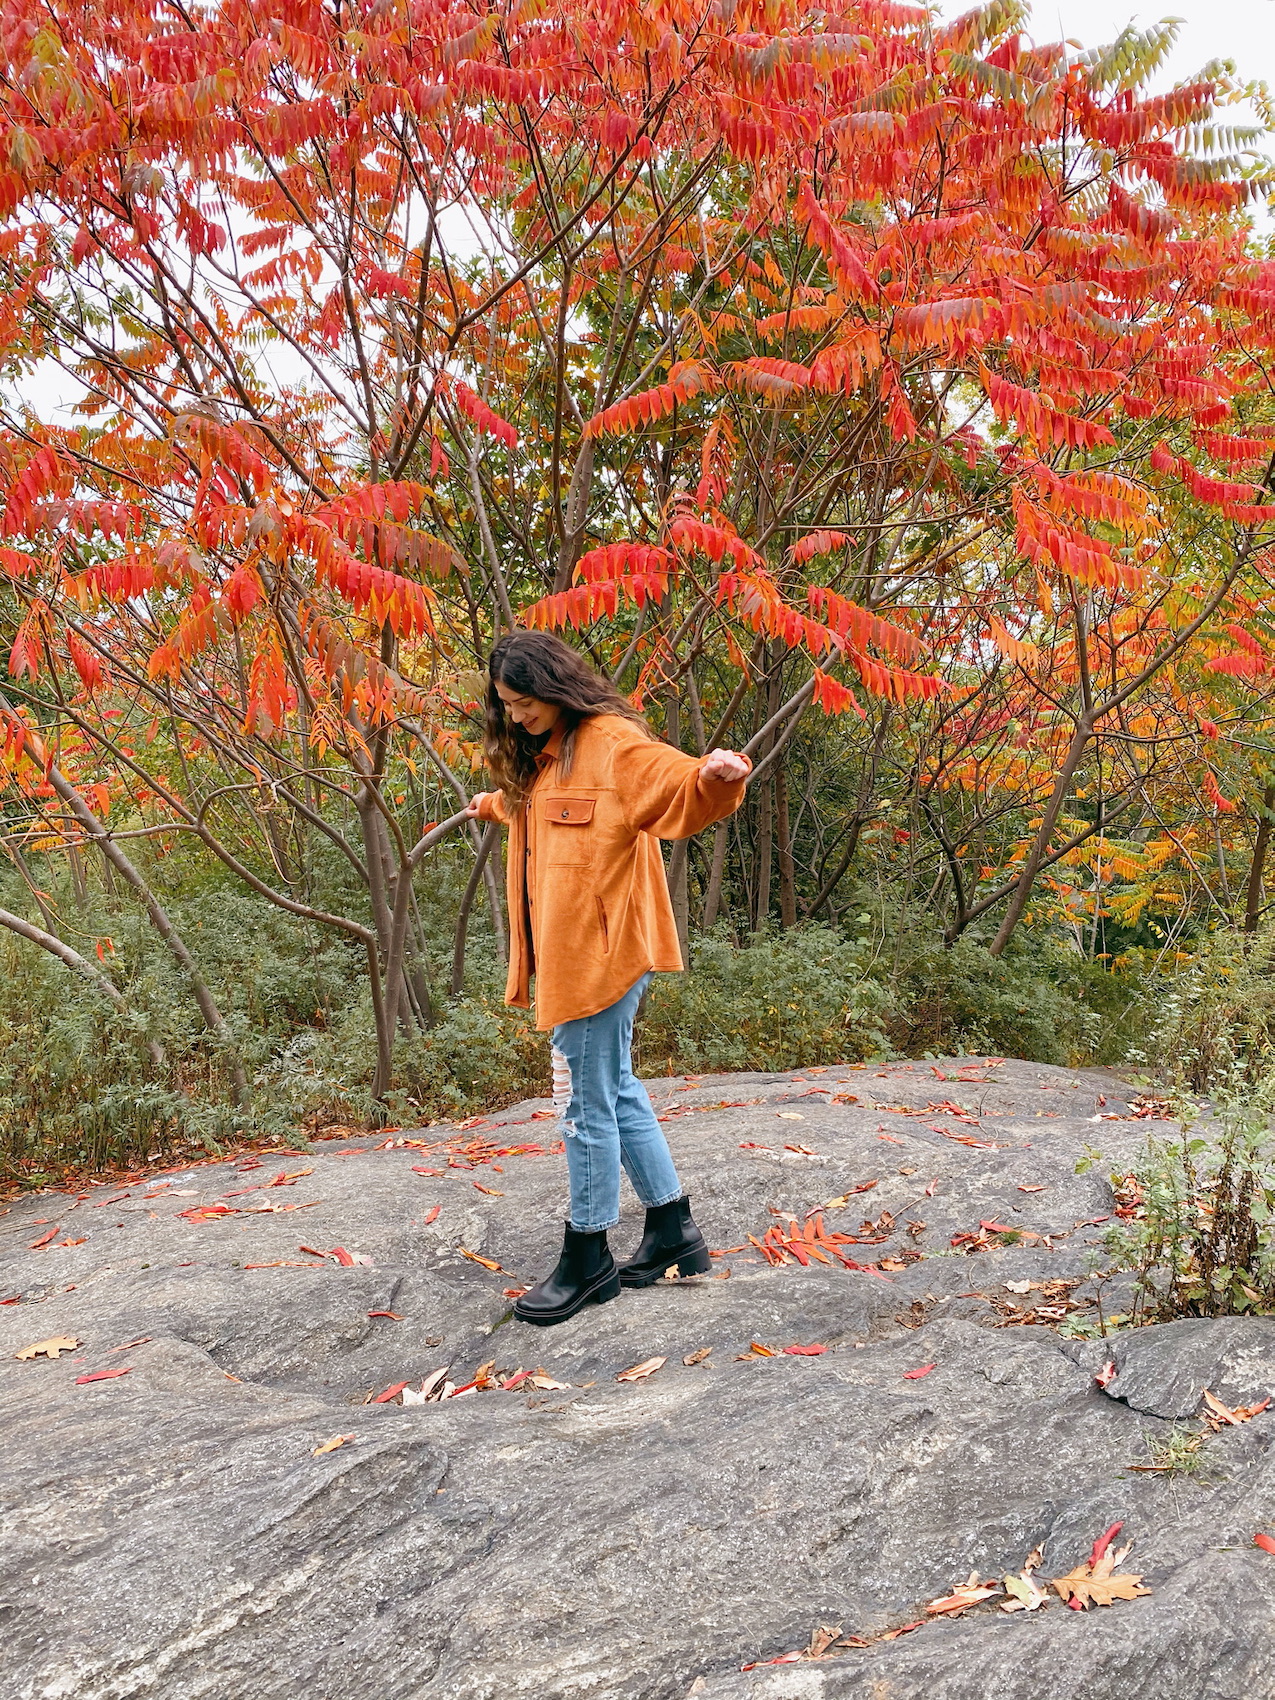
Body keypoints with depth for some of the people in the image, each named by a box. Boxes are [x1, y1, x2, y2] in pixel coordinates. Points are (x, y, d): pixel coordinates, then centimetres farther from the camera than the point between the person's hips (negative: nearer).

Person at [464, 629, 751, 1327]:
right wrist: (492, 804, 56)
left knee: (588, 1105, -1)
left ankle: (587, 1260, 14)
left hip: (602, 955, -10)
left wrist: (720, 774, -43)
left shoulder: (613, 743, -12)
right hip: (566, 957, 10)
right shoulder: (540, 760, 16)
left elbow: (685, 790, -22)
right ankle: (673, 1230, 28)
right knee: (617, 1093, 16)